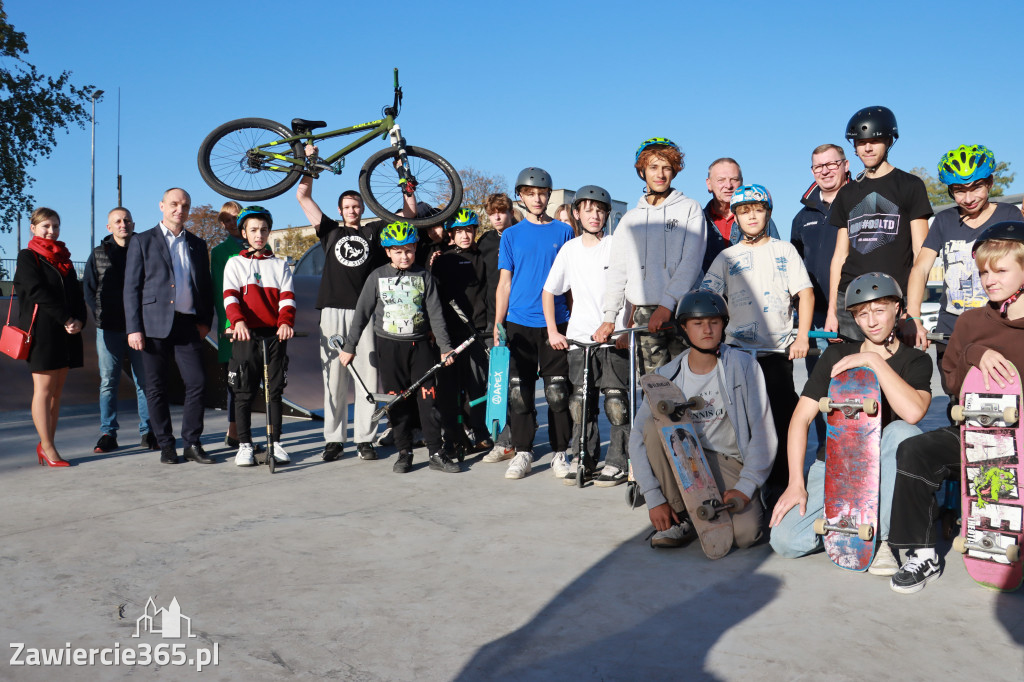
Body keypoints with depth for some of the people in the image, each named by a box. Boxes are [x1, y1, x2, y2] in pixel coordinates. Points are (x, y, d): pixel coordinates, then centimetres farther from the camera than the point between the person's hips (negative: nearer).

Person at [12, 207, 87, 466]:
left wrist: (79, 321, -6)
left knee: (56, 391, 6)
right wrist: (66, 319, -15)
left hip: (67, 332, 6)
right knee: (44, 389, -4)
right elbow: (38, 292, -11)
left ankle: (46, 444, 13)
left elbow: (76, 293, 12)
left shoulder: (64, 258, 18)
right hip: (42, 331, -6)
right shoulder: (27, 257, 1)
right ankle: (48, 448, 0)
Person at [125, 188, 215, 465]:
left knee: (197, 383, -5)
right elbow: (131, 288, 1)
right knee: (156, 389, 3)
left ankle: (192, 443, 8)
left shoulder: (197, 244, 16)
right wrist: (133, 328, -6)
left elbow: (206, 286, 18)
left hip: (188, 325, 2)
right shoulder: (142, 241, 7)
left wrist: (205, 320, 4)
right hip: (155, 325, -2)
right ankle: (166, 445, 14)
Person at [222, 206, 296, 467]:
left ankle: (275, 443, 10)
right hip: (246, 334, -1)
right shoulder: (235, 263, 11)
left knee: (275, 390, 3)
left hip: (275, 334, 1)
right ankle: (245, 445, 7)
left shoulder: (280, 264, 16)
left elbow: (287, 297, 3)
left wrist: (286, 322, -17)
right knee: (244, 392, 0)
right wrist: (238, 321, -23)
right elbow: (230, 296, -3)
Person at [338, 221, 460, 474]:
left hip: (420, 344, 0)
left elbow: (436, 314, 3)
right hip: (390, 346, 0)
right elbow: (361, 313, 6)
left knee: (428, 397, -4)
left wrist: (445, 346, -3)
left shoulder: (424, 276, 3)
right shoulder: (377, 277, 3)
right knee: (396, 401, 4)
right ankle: (404, 452, 14)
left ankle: (436, 453, 3)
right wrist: (349, 346, 5)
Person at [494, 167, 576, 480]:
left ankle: (560, 453, 12)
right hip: (518, 323, 1)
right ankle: (522, 452, 13)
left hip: (555, 323, -1)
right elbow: (504, 283, 8)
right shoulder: (511, 235, 9)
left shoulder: (564, 231, 8)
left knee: (558, 392, 0)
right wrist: (497, 324, 1)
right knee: (519, 393, 3)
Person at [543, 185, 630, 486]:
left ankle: (616, 463, 7)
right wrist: (552, 331, 8)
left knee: (616, 402, -4)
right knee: (580, 403, 5)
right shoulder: (569, 250, 9)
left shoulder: (617, 247, 1)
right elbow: (549, 291, 16)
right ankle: (582, 460, 17)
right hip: (578, 337, 3)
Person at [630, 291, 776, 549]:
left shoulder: (743, 366, -8)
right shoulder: (667, 376, -4)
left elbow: (763, 431, -9)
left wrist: (745, 487, -17)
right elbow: (638, 437, -8)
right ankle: (680, 518, -12)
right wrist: (654, 498, -16)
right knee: (654, 425, -26)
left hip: (730, 464, -2)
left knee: (745, 534, -27)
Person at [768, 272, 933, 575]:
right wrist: (796, 483, -12)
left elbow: (913, 412, -24)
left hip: (881, 470, -1)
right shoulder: (836, 356, 3)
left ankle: (879, 535, -20)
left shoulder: (915, 360, -1)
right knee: (785, 540, -21)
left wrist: (874, 360, -24)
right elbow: (801, 417, -3)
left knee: (902, 432, -35)